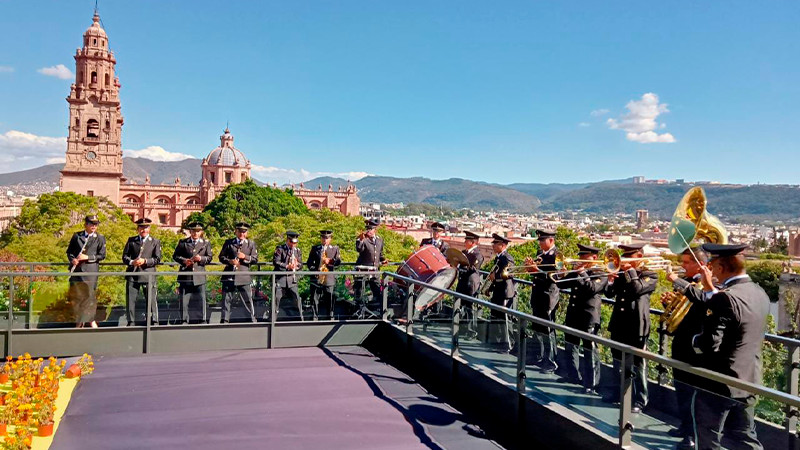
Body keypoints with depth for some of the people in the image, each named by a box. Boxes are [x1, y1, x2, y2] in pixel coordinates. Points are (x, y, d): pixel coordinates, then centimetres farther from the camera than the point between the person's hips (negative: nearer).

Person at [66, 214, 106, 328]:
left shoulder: (100, 238, 5)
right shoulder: (77, 236, 11)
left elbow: (102, 255, 1)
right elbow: (69, 251, 16)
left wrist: (87, 257, -10)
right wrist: (72, 259, -4)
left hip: (90, 271, -3)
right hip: (76, 270, 3)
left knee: (88, 295, -8)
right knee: (76, 296, 6)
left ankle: (80, 323, 1)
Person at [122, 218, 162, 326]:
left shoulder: (155, 242, 9)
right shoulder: (131, 240, 14)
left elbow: (157, 259, 2)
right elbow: (124, 256, 11)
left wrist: (145, 261, -13)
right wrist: (131, 262, -10)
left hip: (148, 275, -2)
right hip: (132, 275, 2)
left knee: (151, 300, -1)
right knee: (130, 299, 3)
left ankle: (154, 322, 5)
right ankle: (131, 322, 11)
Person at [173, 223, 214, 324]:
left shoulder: (206, 243, 9)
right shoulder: (182, 242, 8)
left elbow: (210, 257, 7)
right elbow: (175, 256, 6)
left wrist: (201, 258, -13)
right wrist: (184, 261, -12)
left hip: (199, 276, 0)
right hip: (185, 276, 0)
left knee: (201, 299, 1)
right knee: (184, 300, 3)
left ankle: (202, 320, 8)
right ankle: (184, 320, 11)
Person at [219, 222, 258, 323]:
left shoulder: (251, 244, 9)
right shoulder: (228, 242, 11)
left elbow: (255, 259, 5)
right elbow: (221, 257, 10)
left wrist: (245, 257, -13)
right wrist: (229, 261, -10)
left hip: (243, 276, -1)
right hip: (229, 276, 1)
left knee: (248, 299, 2)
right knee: (227, 299, 4)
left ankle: (252, 319, 14)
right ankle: (225, 320, 13)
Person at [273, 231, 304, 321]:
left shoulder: (297, 250, 11)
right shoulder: (280, 249, -2)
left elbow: (301, 263, 13)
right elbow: (275, 262, -12)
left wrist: (297, 265, -11)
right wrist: (287, 266, -22)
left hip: (292, 278, 3)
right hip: (280, 277, -3)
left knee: (296, 298, -1)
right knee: (277, 298, 1)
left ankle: (300, 317, 8)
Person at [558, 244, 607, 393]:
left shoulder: (600, 274, -5)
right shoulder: (578, 271, 14)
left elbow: (592, 288, -23)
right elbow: (562, 284, 11)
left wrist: (582, 273, -17)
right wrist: (574, 272, -2)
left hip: (588, 318, -8)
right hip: (573, 315, 8)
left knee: (589, 350, -3)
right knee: (571, 346, 17)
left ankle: (590, 385, 2)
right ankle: (574, 376, 33)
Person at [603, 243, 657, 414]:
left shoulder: (650, 275, -4)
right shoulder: (622, 273, 13)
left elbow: (637, 289, -22)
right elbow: (610, 294, 9)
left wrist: (630, 270, -14)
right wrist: (611, 281, -10)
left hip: (636, 327, -6)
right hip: (619, 325, 6)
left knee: (637, 365, 2)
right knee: (618, 362, 17)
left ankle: (639, 401, 11)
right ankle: (616, 393, 30)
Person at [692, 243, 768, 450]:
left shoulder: (726, 298, -24)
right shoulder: (759, 293, 3)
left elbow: (710, 344, -27)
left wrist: (694, 340, -7)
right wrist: (709, 289, 16)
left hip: (719, 383, -8)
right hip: (749, 380, 8)